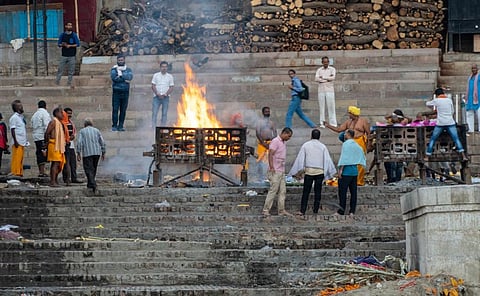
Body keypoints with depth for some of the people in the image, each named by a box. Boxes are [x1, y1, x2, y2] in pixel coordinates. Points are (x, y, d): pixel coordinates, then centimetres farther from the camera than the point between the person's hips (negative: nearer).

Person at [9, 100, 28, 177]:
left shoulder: (21, 117, 17)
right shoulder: (14, 118, -9)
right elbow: (13, 130, -13)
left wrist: (25, 140, 18)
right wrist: (15, 141, -18)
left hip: (22, 142, 8)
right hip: (17, 142, -8)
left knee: (21, 159, 8)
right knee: (16, 158, -9)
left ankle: (20, 173, 10)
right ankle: (14, 173, -8)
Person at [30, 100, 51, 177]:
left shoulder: (35, 114, 19)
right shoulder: (44, 113, -5)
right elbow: (46, 126, -14)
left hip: (36, 137, 8)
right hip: (43, 136, -8)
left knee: (39, 154, 10)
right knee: (43, 154, -9)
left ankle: (40, 171, 10)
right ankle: (42, 172, -16)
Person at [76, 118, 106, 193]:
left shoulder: (82, 131, 6)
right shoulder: (96, 130, 13)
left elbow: (79, 142, -6)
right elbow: (102, 142, 8)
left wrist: (78, 153, -4)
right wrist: (103, 153, 13)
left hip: (87, 153, -3)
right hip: (97, 152, 3)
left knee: (88, 169, -5)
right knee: (93, 169, 17)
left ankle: (93, 184, -21)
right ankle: (90, 184, 23)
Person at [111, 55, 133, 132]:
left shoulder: (128, 70, 12)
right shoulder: (114, 69, 7)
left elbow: (130, 77, -9)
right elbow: (113, 77, -12)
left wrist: (121, 74, -12)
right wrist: (124, 79, -10)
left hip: (125, 92, 2)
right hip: (116, 91, -2)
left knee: (123, 110, 2)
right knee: (115, 109, -7)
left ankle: (120, 126, 7)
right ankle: (114, 126, -4)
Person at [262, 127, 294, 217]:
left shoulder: (284, 143, 16)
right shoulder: (275, 141, -12)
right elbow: (270, 155, -18)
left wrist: (283, 169, 16)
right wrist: (271, 167, -24)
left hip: (282, 171, 9)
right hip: (275, 171, -9)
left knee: (282, 191, 7)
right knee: (273, 191, -9)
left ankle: (281, 210, 10)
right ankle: (266, 210, -5)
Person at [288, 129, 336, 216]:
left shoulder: (306, 145, 3)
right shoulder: (323, 146, 4)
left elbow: (300, 158, 2)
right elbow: (327, 160, 3)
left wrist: (299, 171, 8)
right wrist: (332, 172, 10)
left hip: (308, 170, -1)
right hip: (320, 171, 1)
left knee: (306, 192, 0)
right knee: (317, 192, 6)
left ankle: (302, 210, -6)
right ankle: (315, 210, 6)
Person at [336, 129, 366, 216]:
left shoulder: (346, 144, -9)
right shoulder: (357, 146, 12)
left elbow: (344, 158, -15)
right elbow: (362, 158, 14)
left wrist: (340, 170, -15)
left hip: (346, 171, -7)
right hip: (355, 171, 7)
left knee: (342, 191, -3)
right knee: (353, 191, 7)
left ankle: (341, 211, -3)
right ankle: (352, 211, 7)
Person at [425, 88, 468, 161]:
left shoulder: (436, 100, 0)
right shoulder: (449, 100, 6)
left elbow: (428, 104, 18)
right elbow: (452, 111, 15)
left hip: (440, 123, -1)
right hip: (450, 123, 1)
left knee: (432, 140, 10)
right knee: (456, 139, 0)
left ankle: (427, 157, 8)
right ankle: (463, 156, -9)